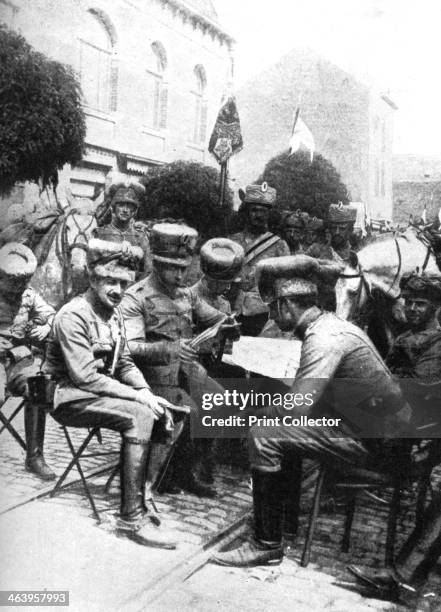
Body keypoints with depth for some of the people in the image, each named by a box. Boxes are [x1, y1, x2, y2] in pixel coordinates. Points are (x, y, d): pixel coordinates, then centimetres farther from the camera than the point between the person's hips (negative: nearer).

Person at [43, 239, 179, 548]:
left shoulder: (114, 314, 11)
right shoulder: (73, 316, -17)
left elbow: (125, 363, 13)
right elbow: (85, 377, -24)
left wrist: (146, 391, -6)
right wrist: (137, 396, -23)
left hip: (100, 392, 8)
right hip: (71, 398, -8)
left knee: (162, 414, -11)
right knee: (139, 415, -28)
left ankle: (138, 499, -5)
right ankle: (132, 517, -21)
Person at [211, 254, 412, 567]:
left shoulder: (324, 338, -21)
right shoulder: (330, 324, 9)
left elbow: (297, 407, -28)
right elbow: (307, 399, 15)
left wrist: (261, 412, -8)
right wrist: (271, 410, 3)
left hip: (374, 442, -10)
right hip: (377, 429, 10)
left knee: (263, 437, -15)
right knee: (283, 426, 21)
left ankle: (267, 544, -4)